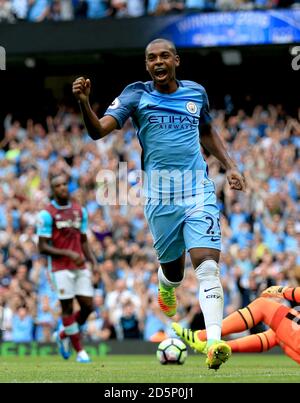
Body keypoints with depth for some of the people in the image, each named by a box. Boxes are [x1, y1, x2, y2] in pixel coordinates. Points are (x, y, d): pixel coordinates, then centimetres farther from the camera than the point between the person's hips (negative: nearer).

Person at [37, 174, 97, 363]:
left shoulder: (80, 210, 11)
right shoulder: (47, 214, -6)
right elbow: (43, 247, -8)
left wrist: (93, 261, 4)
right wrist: (68, 253, -17)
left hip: (80, 266, 5)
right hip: (61, 268, -5)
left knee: (88, 306, 1)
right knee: (68, 308, -3)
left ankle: (63, 335, 25)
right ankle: (80, 351, 5)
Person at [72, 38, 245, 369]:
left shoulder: (196, 92, 10)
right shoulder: (136, 94, 1)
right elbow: (98, 131, -9)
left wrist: (229, 165, 18)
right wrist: (84, 102, -28)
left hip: (199, 190, 1)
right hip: (160, 195, -1)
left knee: (207, 265, -16)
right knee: (172, 268, 10)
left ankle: (215, 341, -23)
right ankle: (166, 286, 49)